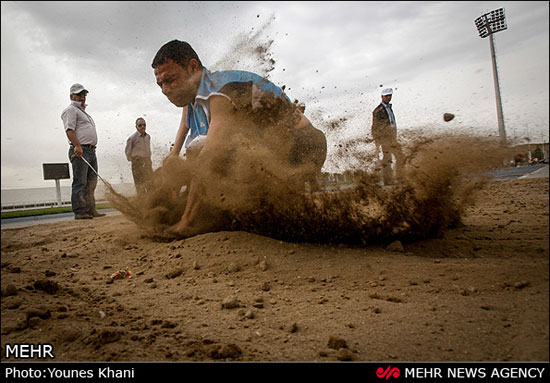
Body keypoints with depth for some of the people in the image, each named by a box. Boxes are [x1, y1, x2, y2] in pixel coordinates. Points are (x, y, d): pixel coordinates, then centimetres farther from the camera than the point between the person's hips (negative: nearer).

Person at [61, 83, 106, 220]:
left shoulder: (83, 111, 30)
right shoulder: (70, 110, 0)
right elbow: (69, 130, -14)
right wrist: (77, 146, -26)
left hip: (91, 151, 9)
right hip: (79, 151, -9)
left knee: (91, 182, 8)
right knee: (80, 182, -11)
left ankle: (90, 209, 13)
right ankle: (79, 211, -10)